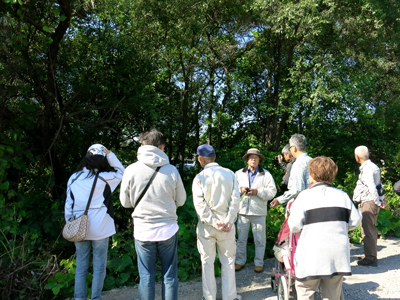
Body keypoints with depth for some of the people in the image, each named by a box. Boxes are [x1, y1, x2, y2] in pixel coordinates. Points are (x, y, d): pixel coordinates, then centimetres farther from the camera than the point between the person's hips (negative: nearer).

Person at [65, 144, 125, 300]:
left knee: (81, 266, 14)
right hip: (99, 229, -3)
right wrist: (109, 154, -1)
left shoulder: (73, 178, 1)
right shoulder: (103, 178, -10)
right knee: (99, 267, 8)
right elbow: (121, 172, 6)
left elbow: (68, 205, 4)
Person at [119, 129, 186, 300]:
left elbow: (125, 202, 2)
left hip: (143, 231, 0)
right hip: (168, 230, 0)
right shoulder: (171, 170, -9)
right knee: (170, 276, 13)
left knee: (146, 276, 12)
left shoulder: (131, 170, -9)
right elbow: (181, 200, 2)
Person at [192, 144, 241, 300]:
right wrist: (229, 221, -10)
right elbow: (235, 199, -8)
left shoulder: (199, 178, -7)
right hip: (226, 225, 1)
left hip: (206, 226, -1)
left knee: (207, 262, 13)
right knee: (228, 261, 14)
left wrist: (214, 222, -14)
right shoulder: (229, 174, -2)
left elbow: (199, 204, -15)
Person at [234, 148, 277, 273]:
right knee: (241, 238, 10)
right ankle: (240, 260, 26)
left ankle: (258, 262, 23)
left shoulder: (266, 174, 3)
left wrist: (257, 192, -17)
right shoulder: (239, 174, 10)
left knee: (260, 239, 6)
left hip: (259, 212, -1)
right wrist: (240, 189, -12)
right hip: (243, 211, 2)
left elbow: (272, 191, -5)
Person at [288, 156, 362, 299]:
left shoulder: (305, 195, -8)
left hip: (312, 255, -4)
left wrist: (292, 209, 7)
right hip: (338, 254, 4)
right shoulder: (342, 195, 6)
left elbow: (294, 226, -11)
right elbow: (355, 220, 11)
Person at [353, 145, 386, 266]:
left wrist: (378, 202, -16)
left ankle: (370, 257, 5)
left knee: (367, 230, -3)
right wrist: (380, 200, 18)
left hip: (368, 203, -10)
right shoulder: (373, 166, 14)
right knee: (371, 229, 18)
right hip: (372, 202, 10)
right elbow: (379, 184, 19)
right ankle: (372, 255, 29)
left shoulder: (366, 169, -19)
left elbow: (372, 187, -26)